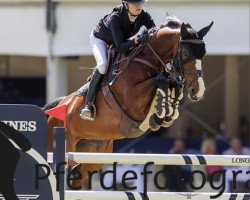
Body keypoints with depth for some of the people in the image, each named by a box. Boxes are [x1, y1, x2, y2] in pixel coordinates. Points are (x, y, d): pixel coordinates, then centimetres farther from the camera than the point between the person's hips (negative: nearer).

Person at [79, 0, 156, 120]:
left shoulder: (144, 17, -27)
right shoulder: (115, 17, -40)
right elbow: (120, 48, -45)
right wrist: (137, 41, -60)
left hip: (123, 40, 6)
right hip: (99, 39, -6)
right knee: (103, 64, -31)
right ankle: (88, 104, -27)